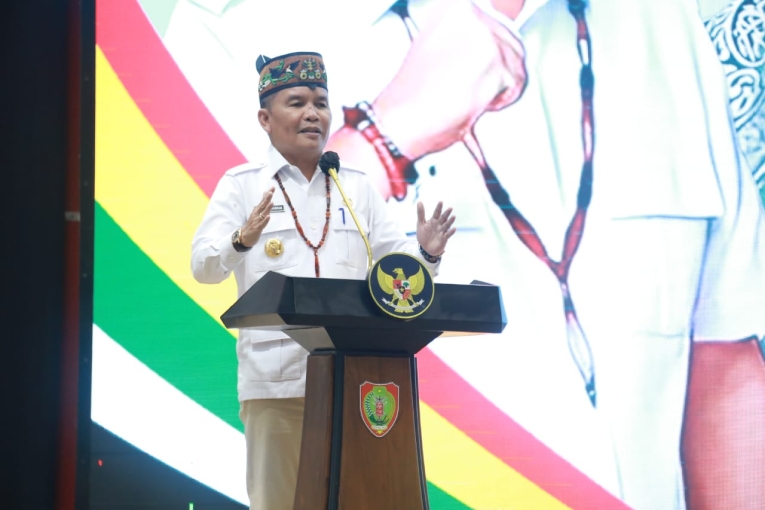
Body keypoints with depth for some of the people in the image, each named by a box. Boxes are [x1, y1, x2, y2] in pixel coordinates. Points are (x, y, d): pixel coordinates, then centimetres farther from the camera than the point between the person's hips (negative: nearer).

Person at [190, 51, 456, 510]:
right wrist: (242, 241, -23)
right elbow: (203, 266, -3)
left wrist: (426, 253, -6)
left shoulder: (357, 187, 16)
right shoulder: (243, 184, 6)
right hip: (276, 373, -3)